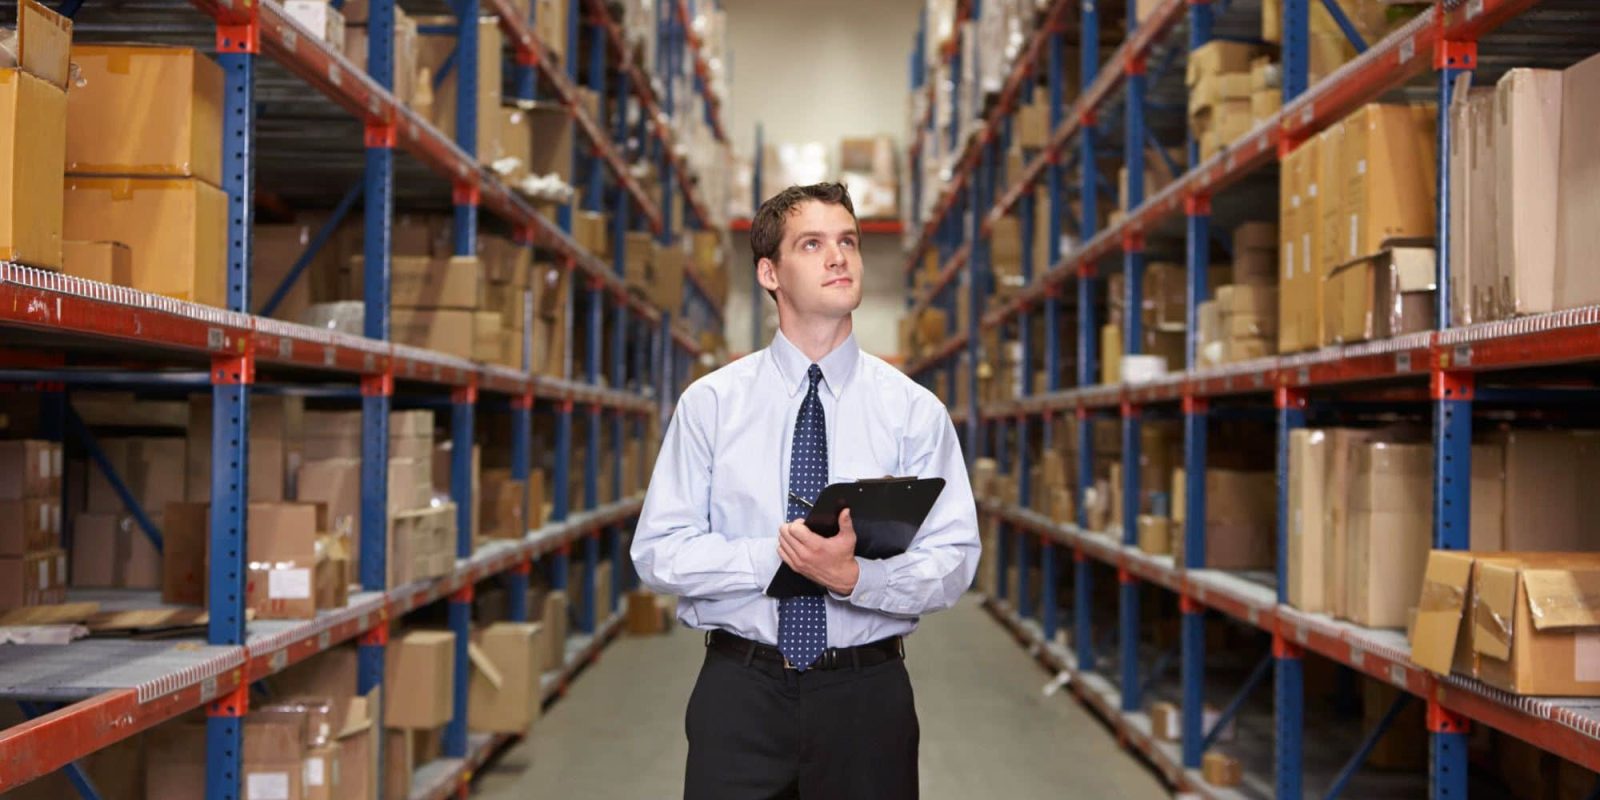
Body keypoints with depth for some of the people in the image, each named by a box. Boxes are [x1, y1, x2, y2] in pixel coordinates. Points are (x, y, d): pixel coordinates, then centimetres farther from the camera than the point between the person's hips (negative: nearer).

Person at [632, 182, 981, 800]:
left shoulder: (914, 410, 0)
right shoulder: (709, 403, -1)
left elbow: (952, 562, -6)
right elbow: (658, 552, -5)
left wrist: (855, 578, -24)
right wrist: (777, 555, -19)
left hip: (868, 697, 1)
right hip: (739, 694, 0)